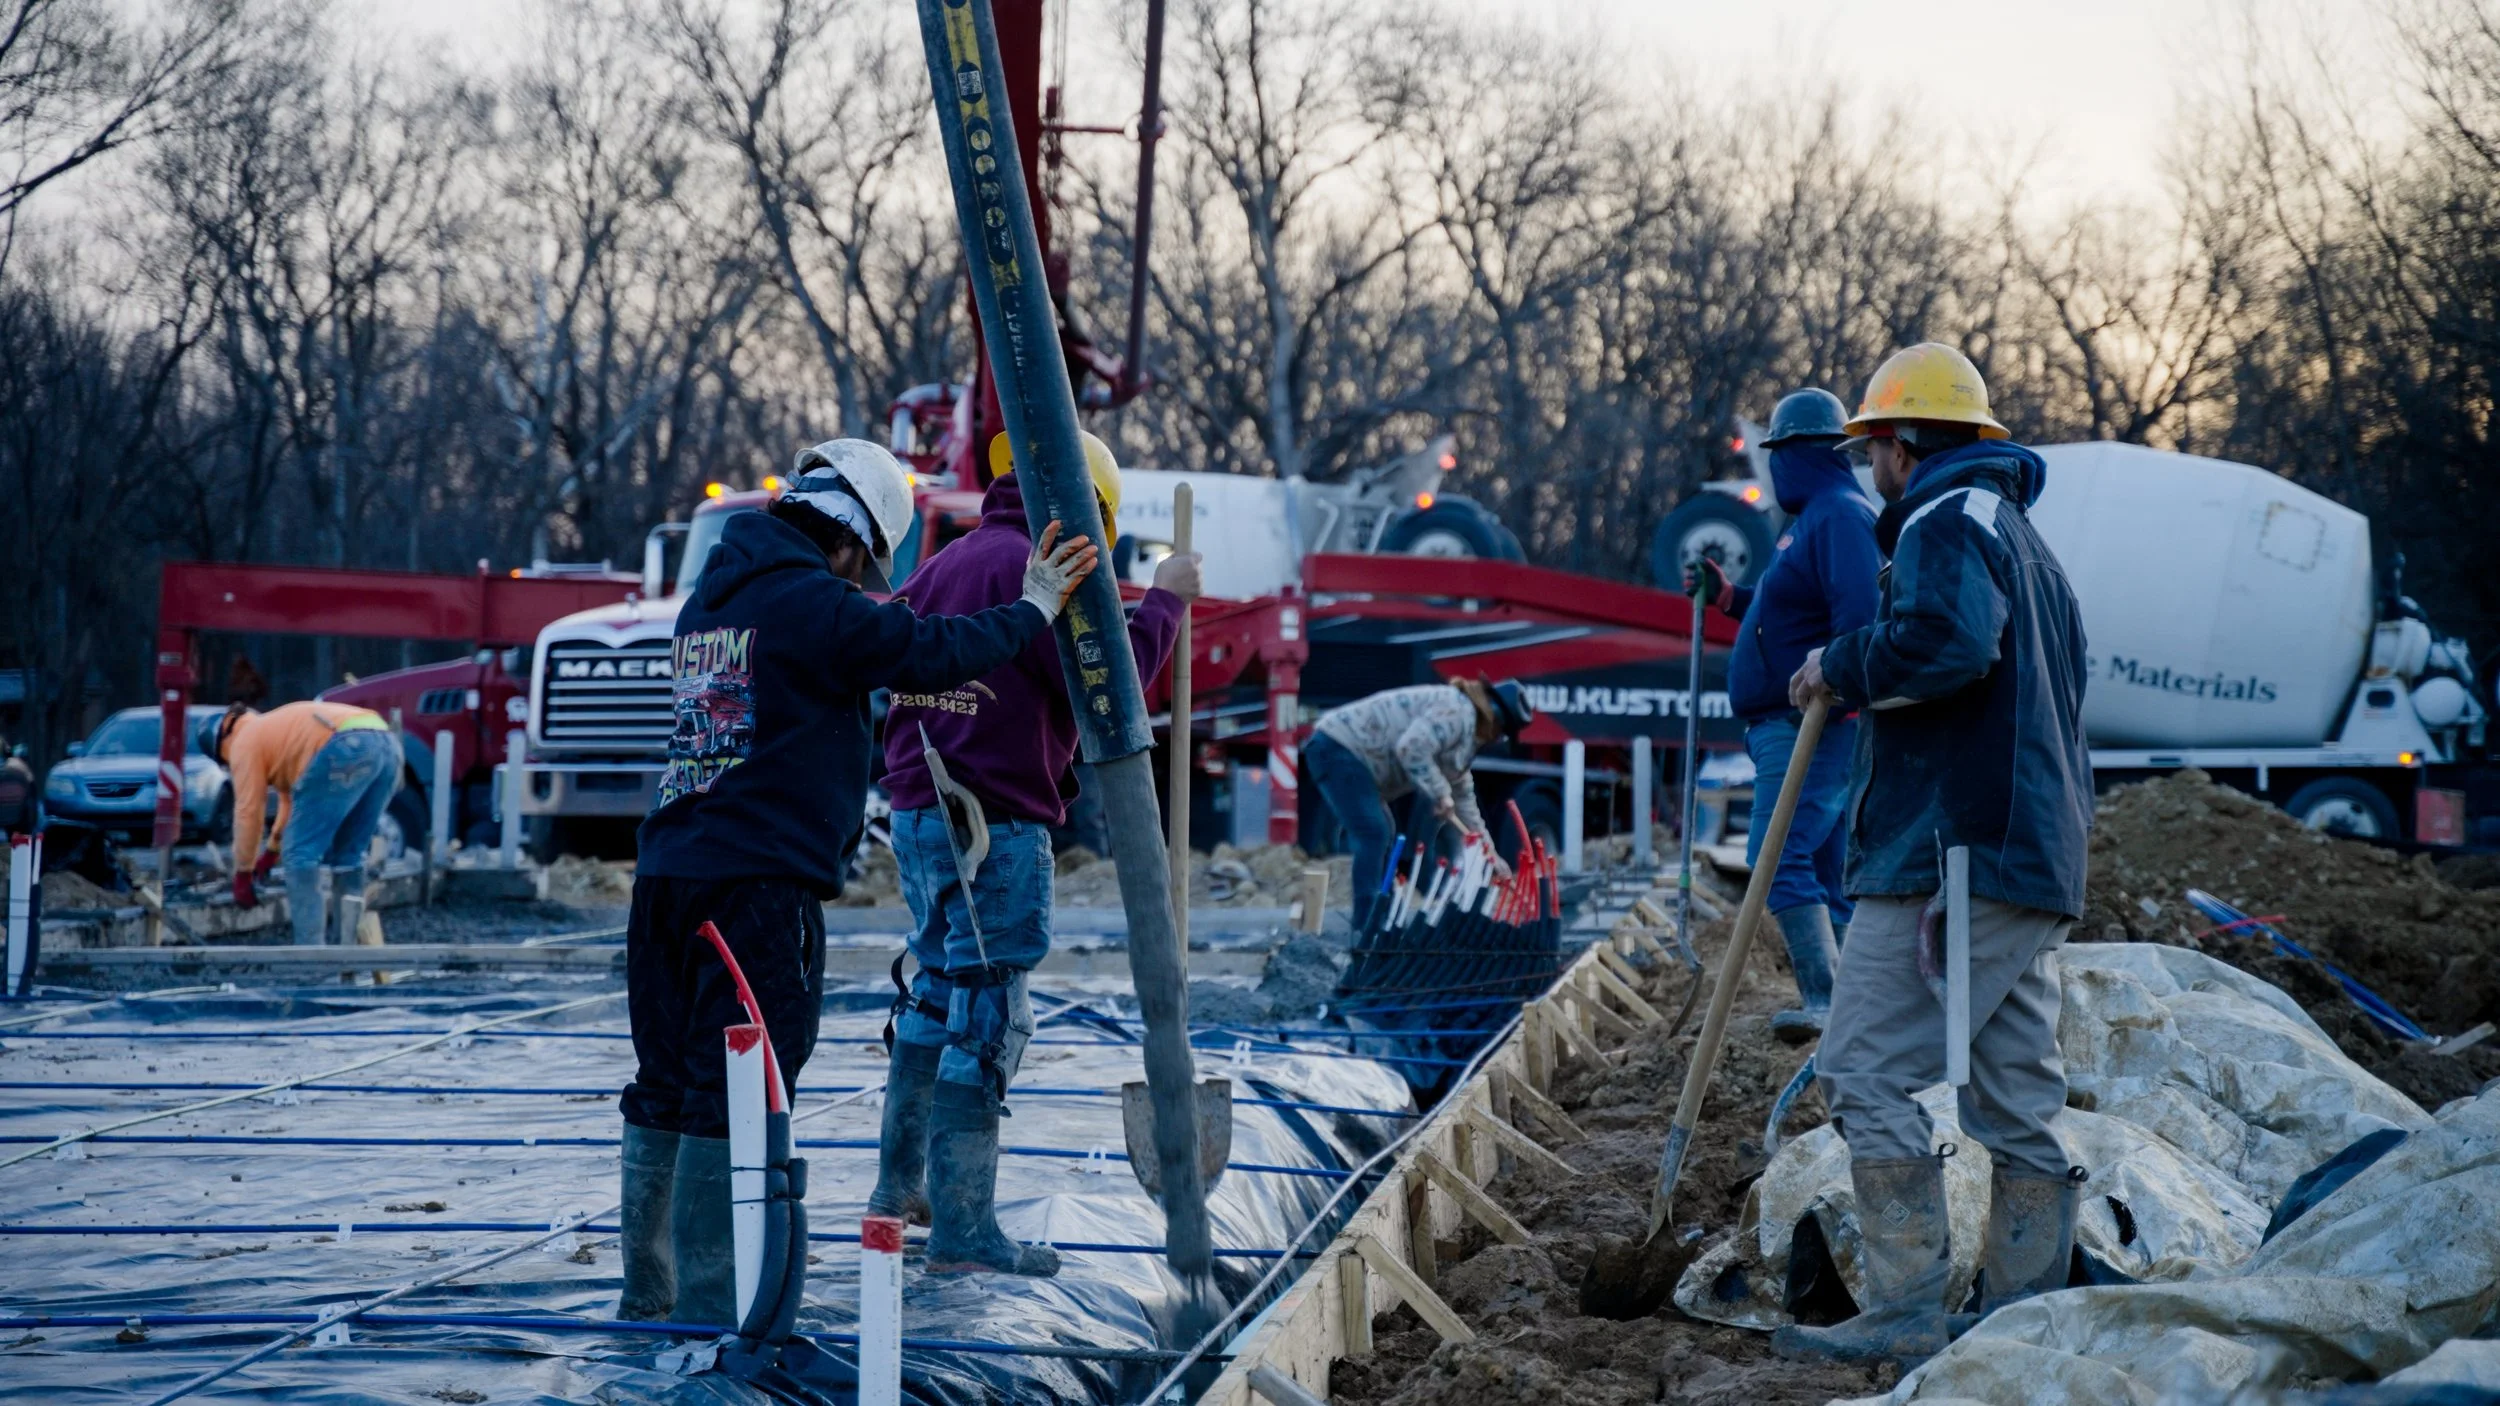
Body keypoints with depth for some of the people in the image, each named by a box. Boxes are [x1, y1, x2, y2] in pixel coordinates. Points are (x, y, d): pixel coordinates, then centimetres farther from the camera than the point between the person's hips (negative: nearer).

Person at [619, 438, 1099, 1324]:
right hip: (760, 882, -8)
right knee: (734, 1093, -5)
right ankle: (707, 1307, -5)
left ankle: (647, 1293, 20)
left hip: (669, 873, 9)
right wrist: (1033, 610, 6)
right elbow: (934, 650, -8)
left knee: (666, 1084, 14)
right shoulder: (814, 604, -10)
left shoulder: (711, 597, 17)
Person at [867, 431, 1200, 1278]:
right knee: (986, 1016, -6)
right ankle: (962, 1231, -6)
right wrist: (1164, 603, -5)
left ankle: (900, 1182, 31)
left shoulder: (945, 563, 15)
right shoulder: (1032, 566, -13)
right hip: (997, 826, -9)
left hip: (919, 816, 9)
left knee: (938, 989, 22)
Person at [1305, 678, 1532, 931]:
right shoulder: (1456, 711, -15)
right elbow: (1412, 749, -29)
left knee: (1381, 835, 17)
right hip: (1338, 749, -12)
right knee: (1373, 835, -16)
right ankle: (1366, 928, -18)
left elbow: (1462, 797, 25)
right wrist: (1440, 794, -19)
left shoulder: (1467, 733, 20)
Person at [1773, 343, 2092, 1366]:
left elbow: (1948, 640, -26)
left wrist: (1841, 669, -11)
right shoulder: (2027, 542, 25)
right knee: (2018, 1097, 8)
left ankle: (1905, 1312, -11)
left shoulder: (1946, 522, -6)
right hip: (2035, 863, 10)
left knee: (1868, 1071, -9)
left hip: (1949, 856, -10)